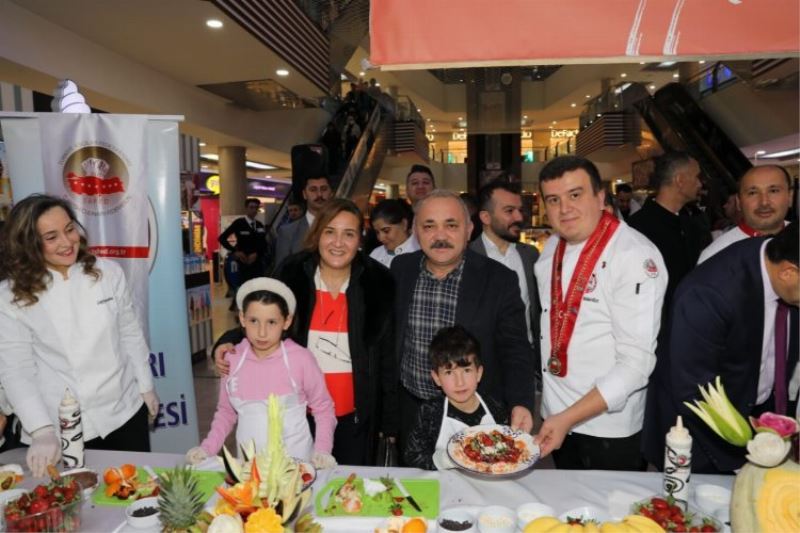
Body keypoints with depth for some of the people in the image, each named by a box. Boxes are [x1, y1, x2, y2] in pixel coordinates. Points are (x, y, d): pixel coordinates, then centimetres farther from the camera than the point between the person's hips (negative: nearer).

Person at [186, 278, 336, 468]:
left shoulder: (301, 359, -13)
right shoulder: (232, 359, -3)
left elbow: (323, 408, -2)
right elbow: (226, 411, 10)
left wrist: (322, 450, -11)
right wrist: (208, 447, 0)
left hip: (296, 458, -3)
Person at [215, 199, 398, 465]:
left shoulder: (377, 284, -5)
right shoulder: (291, 277, -4)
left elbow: (387, 359, 0)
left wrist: (390, 423, 3)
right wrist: (230, 342, -13)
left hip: (355, 419, 0)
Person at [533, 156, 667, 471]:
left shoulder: (635, 255, -20)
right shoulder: (550, 249, 2)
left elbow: (637, 362, -22)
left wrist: (569, 418, -23)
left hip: (610, 428, -6)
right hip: (556, 419, 6)